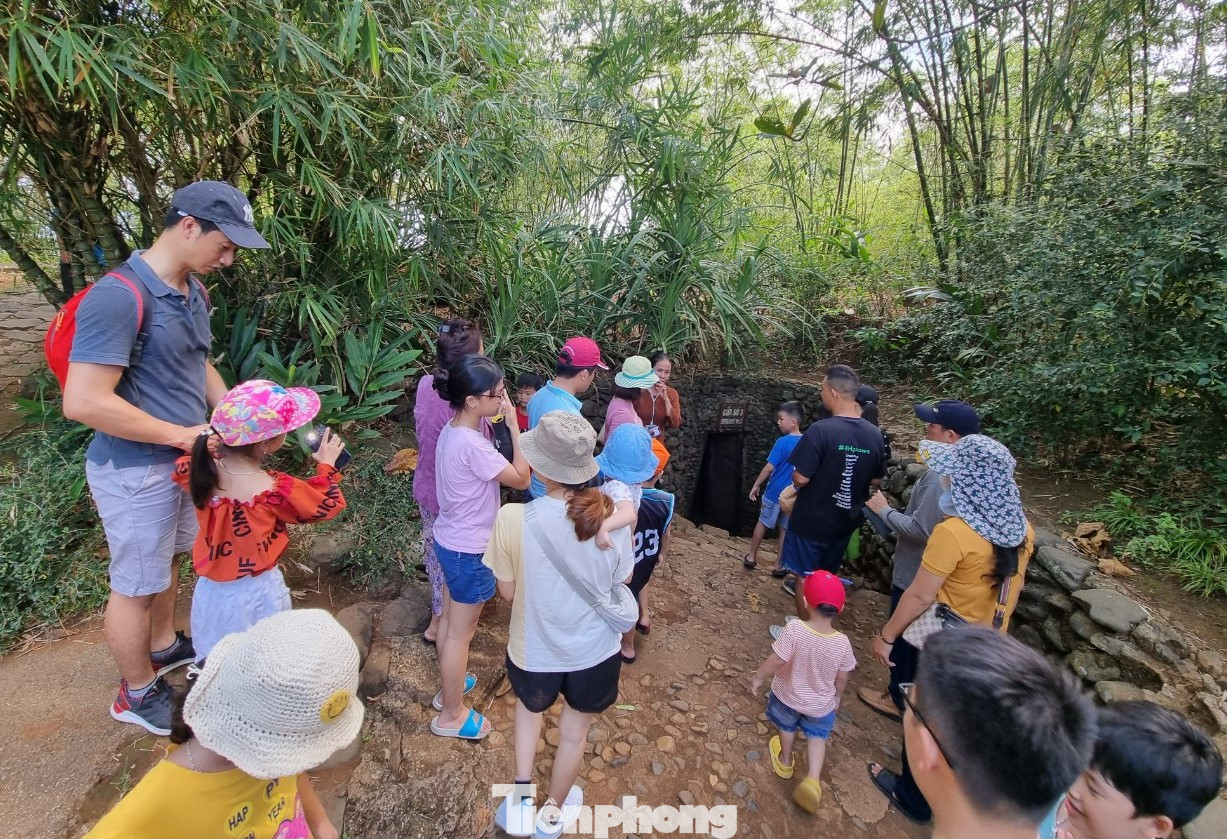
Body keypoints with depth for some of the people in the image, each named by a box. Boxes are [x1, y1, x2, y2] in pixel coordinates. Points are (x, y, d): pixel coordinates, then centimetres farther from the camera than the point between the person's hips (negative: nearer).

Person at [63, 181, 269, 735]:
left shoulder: (193, 290, 2)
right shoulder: (118, 296, -25)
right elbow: (83, 402, -28)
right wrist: (184, 434, -21)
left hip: (183, 459, 8)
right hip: (135, 471, -8)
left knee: (167, 561, 26)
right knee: (135, 586, 12)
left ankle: (164, 646, 49)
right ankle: (138, 692, 34)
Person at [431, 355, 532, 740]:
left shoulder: (452, 431, -2)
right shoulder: (473, 445, -32)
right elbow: (521, 479, -23)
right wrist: (513, 425, -22)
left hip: (448, 541, 9)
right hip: (469, 551, -9)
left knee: (451, 620, 26)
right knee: (461, 633, 11)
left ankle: (448, 686, 48)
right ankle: (451, 715, 32)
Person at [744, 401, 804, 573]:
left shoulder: (783, 442, -17)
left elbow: (769, 467, -16)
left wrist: (756, 485, -6)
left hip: (775, 492, -4)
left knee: (762, 522, 13)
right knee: (786, 529, 11)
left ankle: (751, 557, 24)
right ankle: (779, 566, 18)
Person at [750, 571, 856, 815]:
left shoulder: (794, 629, -35)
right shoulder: (842, 643, -24)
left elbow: (776, 660, -28)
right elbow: (842, 678, -9)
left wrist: (758, 677, -10)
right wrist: (836, 696, 12)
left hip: (788, 695, -1)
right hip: (821, 704, 1)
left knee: (787, 727, 28)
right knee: (817, 736, 27)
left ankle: (785, 761, 52)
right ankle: (813, 779, 11)